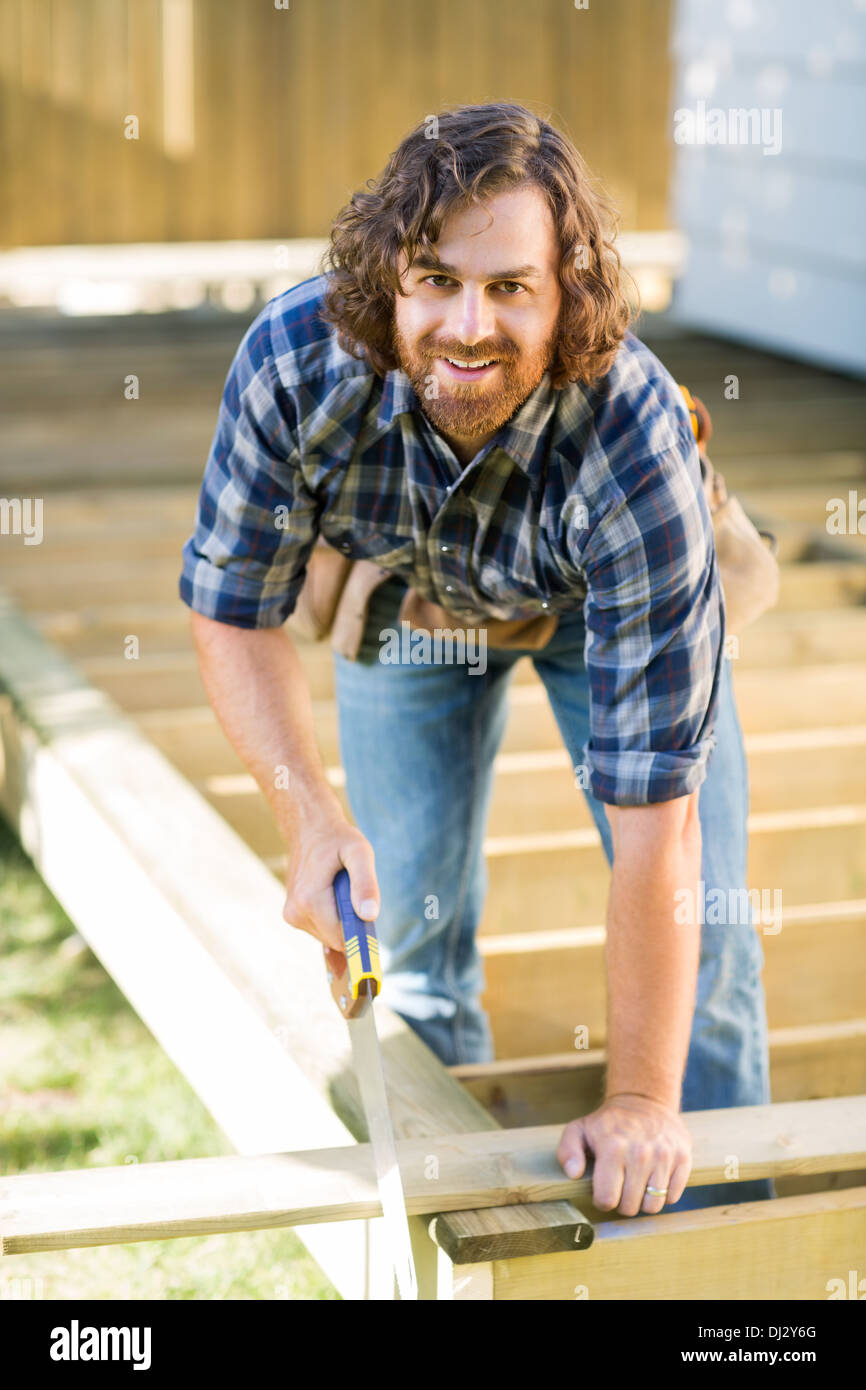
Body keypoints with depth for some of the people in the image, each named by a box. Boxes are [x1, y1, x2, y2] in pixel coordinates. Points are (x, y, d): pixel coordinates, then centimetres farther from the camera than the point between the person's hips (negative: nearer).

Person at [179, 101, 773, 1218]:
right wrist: (311, 821, -36)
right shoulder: (295, 361, -37)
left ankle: (718, 1228, 18)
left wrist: (639, 1104, -35)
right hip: (402, 593, 2)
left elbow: (652, 817, -40)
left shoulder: (635, 444, -44)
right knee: (406, 907, 4)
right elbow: (233, 612, -20)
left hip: (599, 604, -2)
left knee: (698, 924, -6)